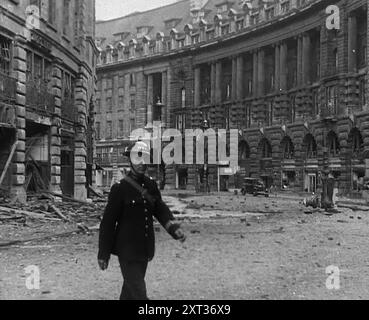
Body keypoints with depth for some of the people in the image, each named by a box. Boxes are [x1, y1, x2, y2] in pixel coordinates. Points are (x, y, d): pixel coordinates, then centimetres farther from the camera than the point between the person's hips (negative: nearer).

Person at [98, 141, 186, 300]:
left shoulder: (151, 185, 6)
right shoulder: (120, 188, -12)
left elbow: (161, 210, 4)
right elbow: (108, 222, -9)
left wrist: (175, 228, -15)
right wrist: (103, 254, -8)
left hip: (145, 250, 6)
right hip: (127, 250, -6)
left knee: (130, 289, 20)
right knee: (138, 294, -8)